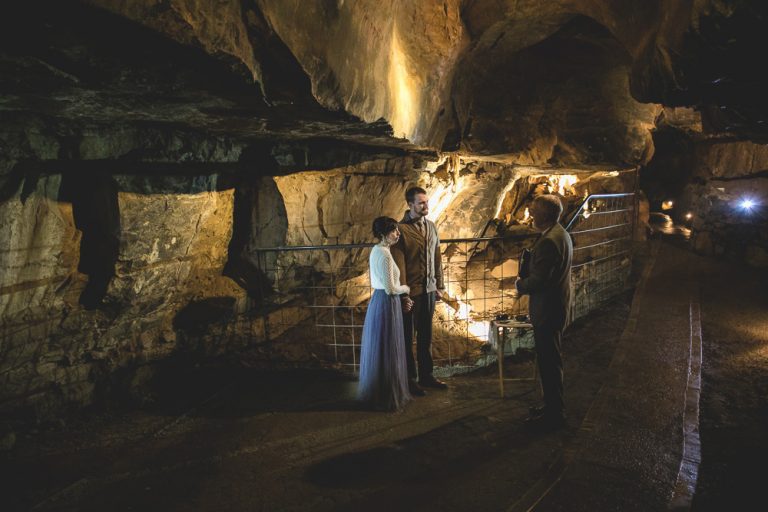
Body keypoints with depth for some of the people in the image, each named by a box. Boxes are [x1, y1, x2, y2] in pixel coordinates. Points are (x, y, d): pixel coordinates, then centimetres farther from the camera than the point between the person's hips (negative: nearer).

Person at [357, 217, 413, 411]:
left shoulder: (376, 250, 9)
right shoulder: (384, 255, -21)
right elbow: (390, 289, -21)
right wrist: (406, 288, -4)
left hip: (377, 300, 10)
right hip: (387, 303, -10)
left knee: (378, 349, 17)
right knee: (386, 351, 0)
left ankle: (375, 392, 29)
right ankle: (387, 397, 12)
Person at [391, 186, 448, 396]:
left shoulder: (431, 227, 8)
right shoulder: (401, 229, -12)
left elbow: (437, 258, 13)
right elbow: (399, 265, -14)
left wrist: (440, 286, 11)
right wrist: (403, 295, -16)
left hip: (429, 289, 6)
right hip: (411, 291, -6)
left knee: (426, 335, 15)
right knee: (408, 337, 7)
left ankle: (426, 375, 27)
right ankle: (410, 379, 17)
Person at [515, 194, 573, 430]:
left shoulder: (549, 240, -24)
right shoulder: (560, 234, 10)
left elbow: (538, 280, -24)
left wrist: (520, 284, -6)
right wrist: (526, 282, 9)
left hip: (548, 312, -11)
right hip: (556, 307, 11)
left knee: (549, 363, 1)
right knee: (550, 361, 20)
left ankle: (554, 415, 13)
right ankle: (553, 408, 32)